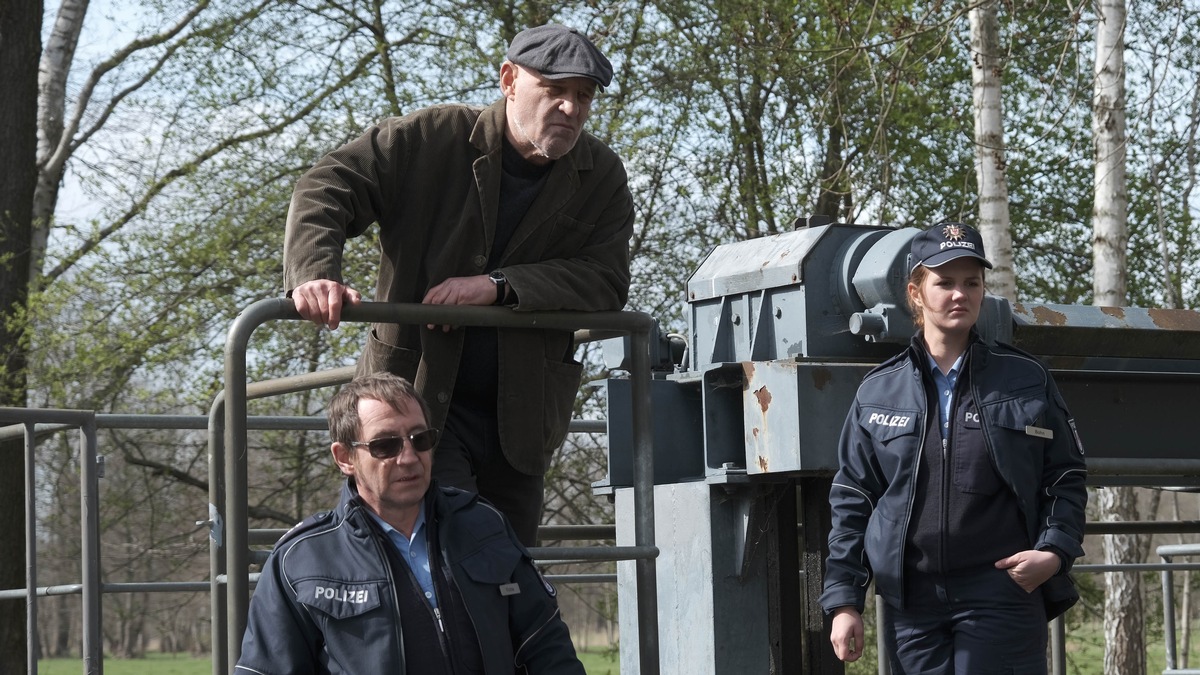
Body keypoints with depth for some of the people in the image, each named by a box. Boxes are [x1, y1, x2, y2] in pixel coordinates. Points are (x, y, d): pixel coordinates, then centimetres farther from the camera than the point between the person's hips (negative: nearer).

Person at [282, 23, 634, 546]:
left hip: (521, 417, 4)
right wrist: (315, 273, -33)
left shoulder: (602, 179, 2)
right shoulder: (431, 139, -8)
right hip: (420, 399, -4)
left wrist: (500, 286, -21)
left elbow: (606, 281, -7)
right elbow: (328, 189, -12)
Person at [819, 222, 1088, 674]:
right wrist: (844, 603, 5)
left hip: (1003, 596, -1)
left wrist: (1054, 551, -7)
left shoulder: (1026, 381, 7)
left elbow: (1066, 478, 10)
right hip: (910, 599, 2)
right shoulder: (877, 394, 9)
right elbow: (851, 502, 10)